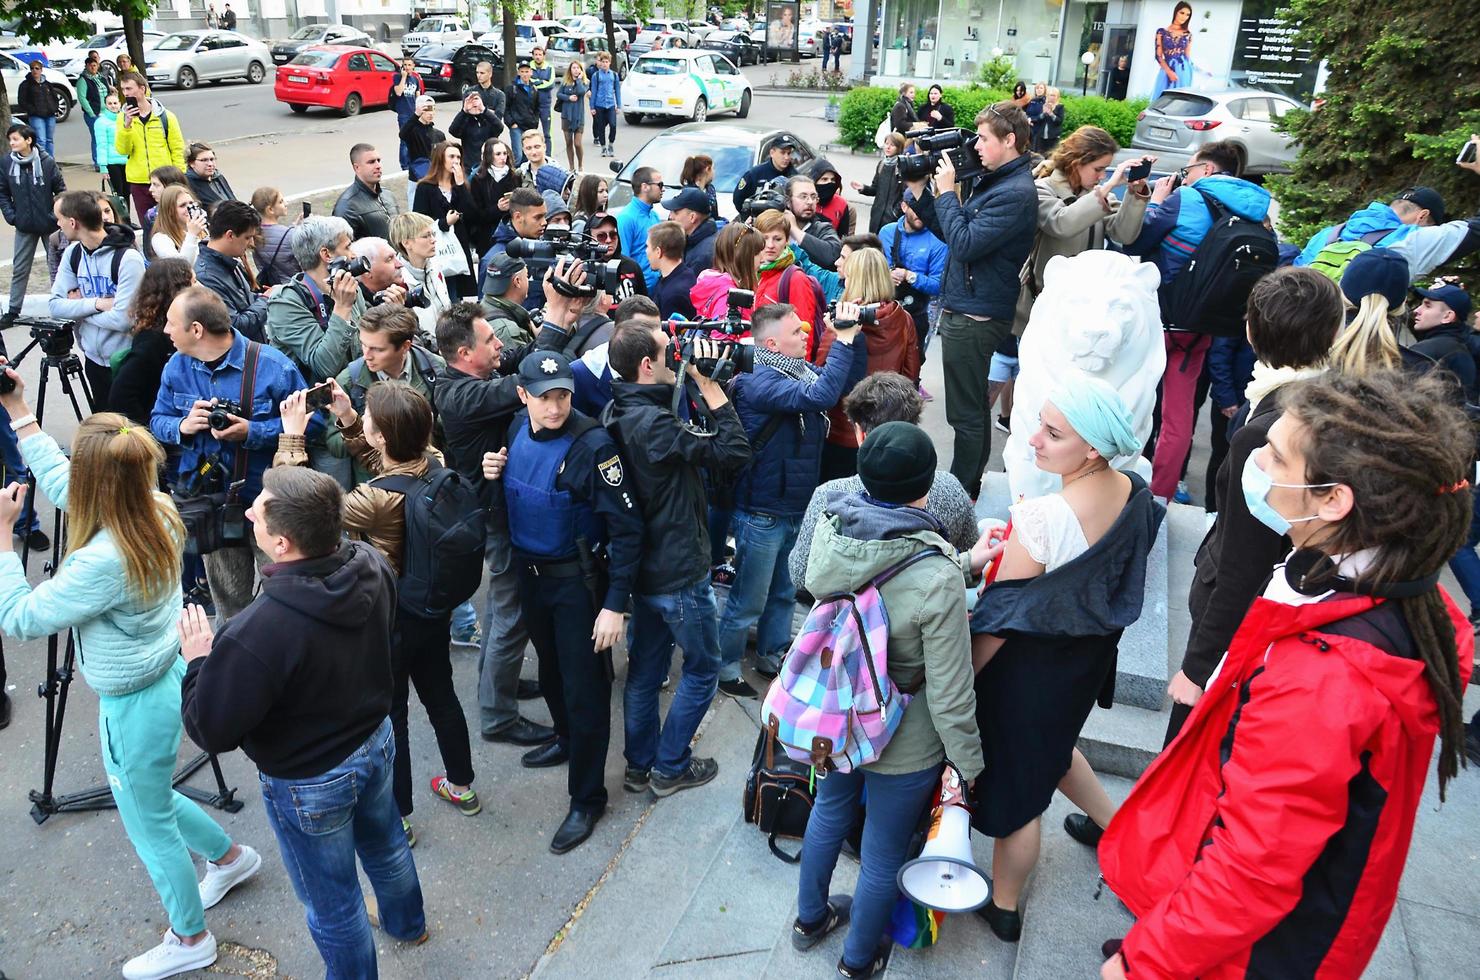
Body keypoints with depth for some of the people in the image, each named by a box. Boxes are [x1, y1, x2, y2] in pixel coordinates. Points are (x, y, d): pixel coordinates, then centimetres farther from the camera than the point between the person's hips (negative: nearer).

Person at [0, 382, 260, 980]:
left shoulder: (104, 560, -34)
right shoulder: (156, 512, -9)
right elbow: (61, 483, 8)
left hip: (136, 704, -8)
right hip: (165, 678, 8)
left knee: (149, 825, 15)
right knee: (147, 802, 31)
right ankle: (231, 857, 51)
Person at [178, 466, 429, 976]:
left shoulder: (256, 633, -39)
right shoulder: (371, 564, -19)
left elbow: (212, 731, -25)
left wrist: (199, 661, -9)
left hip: (310, 782, -7)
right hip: (376, 740, 7)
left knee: (333, 907, 20)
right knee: (385, 844, 35)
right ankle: (407, 923, 62)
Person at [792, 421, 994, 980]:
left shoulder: (829, 528, -18)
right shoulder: (936, 578, -33)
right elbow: (949, 694, -24)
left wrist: (965, 563, 5)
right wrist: (969, 763, -7)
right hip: (902, 742, -5)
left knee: (830, 810, 31)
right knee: (884, 854, 20)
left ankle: (810, 918, 56)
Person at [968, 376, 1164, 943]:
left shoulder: (1042, 519, -34)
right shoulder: (1135, 494, -12)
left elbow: (1000, 619, -24)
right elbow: (1122, 581, 5)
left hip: (1032, 666, -7)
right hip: (1092, 655, 7)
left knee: (1015, 781, 14)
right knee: (1051, 747, 34)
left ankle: (1004, 908, 36)